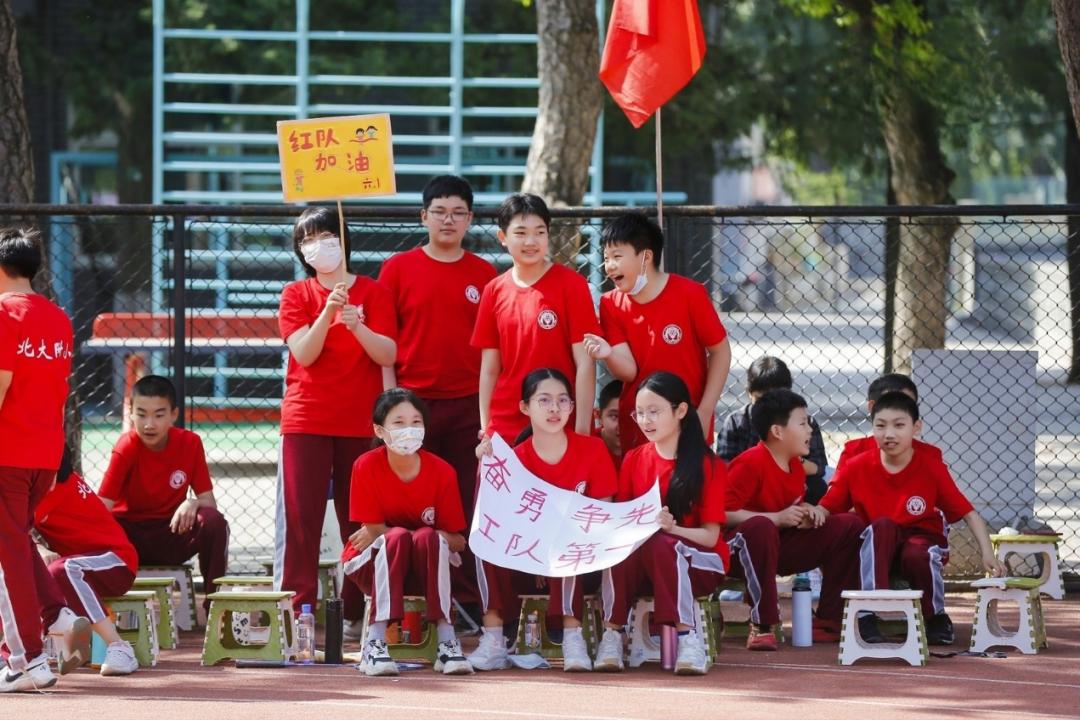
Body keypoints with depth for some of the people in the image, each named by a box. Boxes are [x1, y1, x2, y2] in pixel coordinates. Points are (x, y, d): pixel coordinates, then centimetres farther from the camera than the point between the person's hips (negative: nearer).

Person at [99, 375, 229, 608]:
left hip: (171, 533, 2)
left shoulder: (190, 443, -7)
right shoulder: (127, 447, -15)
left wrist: (193, 504, -30)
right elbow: (103, 507, -23)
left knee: (214, 522, -27)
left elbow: (209, 501, -4)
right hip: (129, 535, -2)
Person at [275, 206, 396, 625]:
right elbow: (304, 353, -8)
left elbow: (388, 355, -5)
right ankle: (296, 611, -6)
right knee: (300, 516, -5)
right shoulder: (296, 295, 6)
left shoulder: (373, 293, 5)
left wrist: (356, 326, -22)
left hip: (360, 423, 0)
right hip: (306, 421, 0)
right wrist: (328, 312, -22)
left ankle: (356, 611, 7)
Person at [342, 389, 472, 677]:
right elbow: (373, 531, -13)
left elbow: (456, 542, -11)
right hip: (373, 565, -1)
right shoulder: (367, 466, -16)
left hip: (426, 567, 1)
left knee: (429, 539, -30)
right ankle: (375, 643, -38)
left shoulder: (442, 472, -13)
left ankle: (446, 642, -29)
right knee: (396, 537, -32)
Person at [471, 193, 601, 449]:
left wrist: (582, 431, -11)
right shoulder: (494, 291, 7)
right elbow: (489, 368, 10)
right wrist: (486, 432, 5)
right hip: (504, 427, 3)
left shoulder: (571, 285, -4)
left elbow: (585, 363, -6)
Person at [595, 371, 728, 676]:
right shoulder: (634, 459, 9)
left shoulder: (708, 466, -4)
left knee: (659, 545, -37)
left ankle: (688, 637, -38)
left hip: (699, 564, -3)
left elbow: (710, 536, -9)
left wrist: (671, 528, -28)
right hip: (641, 564, 3)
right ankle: (612, 636, -30)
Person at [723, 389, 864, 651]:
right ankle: (761, 626, -37)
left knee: (849, 526, 3)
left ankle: (829, 621, 2)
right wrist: (777, 518, -25)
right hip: (738, 548, -9)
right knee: (761, 527, -44)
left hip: (779, 546, 9)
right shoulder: (749, 464, -18)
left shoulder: (796, 466, 9)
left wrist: (807, 513, -4)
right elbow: (724, 513, -26)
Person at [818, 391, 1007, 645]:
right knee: (882, 525, -32)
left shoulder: (931, 467, -9)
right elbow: (827, 508, -5)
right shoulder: (857, 468, -5)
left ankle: (936, 619, -5)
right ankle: (868, 616, -32)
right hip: (878, 549, 1)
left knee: (916, 555, -36)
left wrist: (987, 554, -21)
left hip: (923, 540, -1)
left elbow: (969, 514, -9)